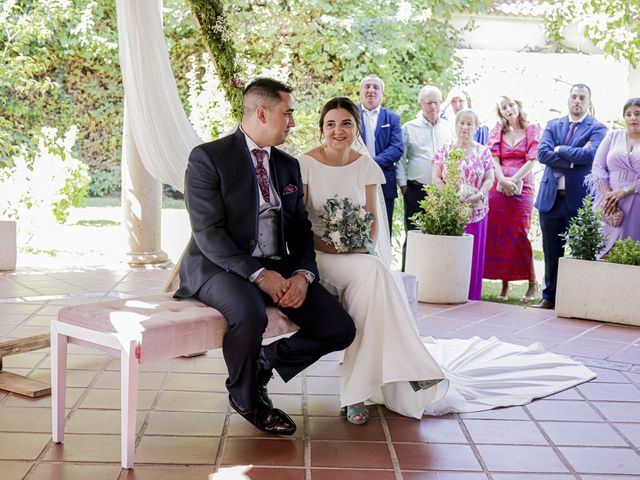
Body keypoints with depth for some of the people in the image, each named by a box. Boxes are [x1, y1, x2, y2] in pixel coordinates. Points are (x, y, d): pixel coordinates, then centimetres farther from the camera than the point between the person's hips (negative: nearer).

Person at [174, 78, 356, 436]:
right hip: (221, 266, -6)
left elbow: (300, 228, 12)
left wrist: (303, 274, -9)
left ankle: (263, 363, 13)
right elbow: (207, 232, -15)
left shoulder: (288, 165, 14)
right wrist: (258, 274, -24)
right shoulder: (208, 158, -7)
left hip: (278, 266, 6)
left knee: (340, 330, -11)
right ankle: (245, 397, -6)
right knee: (250, 315, -38)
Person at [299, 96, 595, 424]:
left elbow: (373, 215, 11)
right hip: (317, 254, -4)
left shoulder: (365, 166, 6)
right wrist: (328, 245, -18)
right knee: (370, 272, -32)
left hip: (356, 254, 4)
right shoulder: (305, 164, -4)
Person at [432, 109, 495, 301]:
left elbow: (489, 179, 4)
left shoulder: (483, 152, 8)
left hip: (475, 211, 1)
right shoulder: (445, 150, 7)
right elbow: (436, 178, 2)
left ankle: (471, 298, 9)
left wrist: (479, 195, -15)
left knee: (473, 255, 2)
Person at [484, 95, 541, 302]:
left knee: (519, 235, -9)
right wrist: (503, 180, -12)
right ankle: (504, 287, 5)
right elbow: (494, 159, 4)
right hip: (498, 188, 3)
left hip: (522, 189, -3)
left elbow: (531, 161, -2)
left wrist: (513, 180, -11)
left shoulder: (532, 130, 6)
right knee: (499, 236, -1)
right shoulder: (497, 132, 14)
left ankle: (532, 284, 1)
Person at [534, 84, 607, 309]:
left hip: (579, 199, -3)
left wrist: (560, 150, -7)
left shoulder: (597, 128, 2)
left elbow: (590, 155, -17)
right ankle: (550, 297, 18)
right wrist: (573, 159, -12)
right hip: (551, 197, 3)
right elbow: (542, 153, -3)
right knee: (551, 252, 9)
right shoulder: (553, 125, 13)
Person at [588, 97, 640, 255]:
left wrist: (624, 191, -14)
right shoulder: (613, 136, 13)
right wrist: (608, 195, -8)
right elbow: (598, 167, 6)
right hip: (609, 205, 2)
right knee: (604, 249, -3)